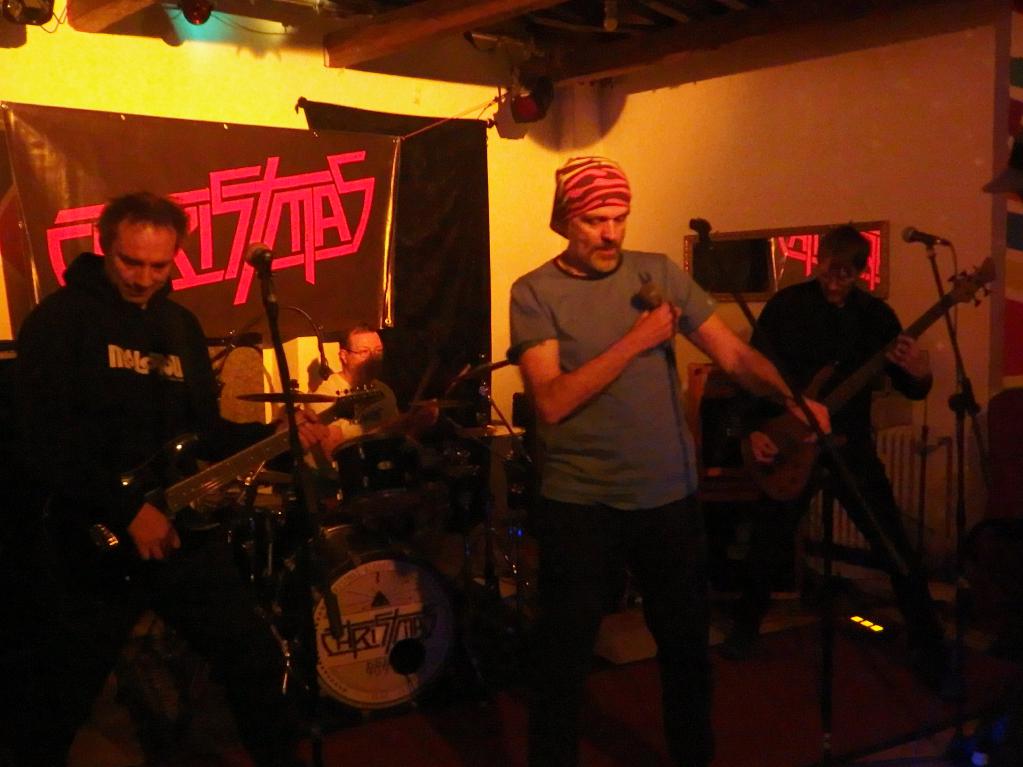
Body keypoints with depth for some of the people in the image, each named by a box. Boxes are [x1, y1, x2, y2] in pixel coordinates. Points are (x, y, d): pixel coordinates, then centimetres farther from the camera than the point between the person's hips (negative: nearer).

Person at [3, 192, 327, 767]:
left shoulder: (182, 325, 12)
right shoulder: (60, 319, -9)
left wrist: (277, 436, -1)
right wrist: (127, 509, -21)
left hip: (186, 531, 5)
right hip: (93, 543, -5)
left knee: (260, 662, 10)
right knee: (51, 707, 8)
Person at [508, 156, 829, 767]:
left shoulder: (660, 274, 2)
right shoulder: (534, 293, -7)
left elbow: (734, 353, -3)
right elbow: (552, 401, -19)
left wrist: (792, 396, -20)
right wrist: (638, 340, -20)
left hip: (671, 497, 3)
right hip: (579, 505, -3)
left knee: (687, 641, 19)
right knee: (565, 652, 10)